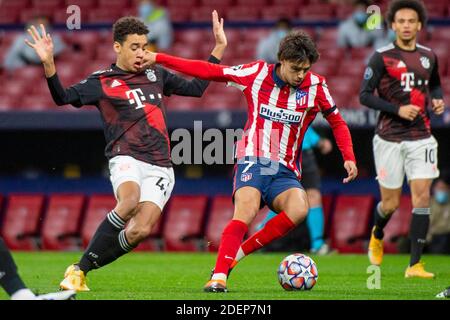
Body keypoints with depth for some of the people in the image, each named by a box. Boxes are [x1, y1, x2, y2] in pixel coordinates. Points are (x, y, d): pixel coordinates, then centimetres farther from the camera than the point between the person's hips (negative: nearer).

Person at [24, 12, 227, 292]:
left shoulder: (156, 75, 20)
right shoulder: (102, 81, 6)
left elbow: (196, 88, 29)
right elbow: (64, 97, -7)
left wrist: (219, 47, 26)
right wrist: (48, 63, -22)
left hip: (160, 167, 4)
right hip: (127, 159, -4)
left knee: (141, 230, -18)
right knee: (130, 202, -36)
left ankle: (81, 271, -3)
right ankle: (77, 269, -25)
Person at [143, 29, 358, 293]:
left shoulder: (316, 86, 3)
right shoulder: (257, 73, 0)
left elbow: (337, 122, 18)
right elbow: (208, 71, 6)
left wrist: (349, 158, 3)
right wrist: (158, 58, 5)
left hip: (286, 172, 2)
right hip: (254, 160, -2)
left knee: (299, 209, -29)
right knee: (247, 209, -31)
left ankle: (237, 253, -18)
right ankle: (219, 275, -32)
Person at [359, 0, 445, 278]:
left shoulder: (428, 56, 7)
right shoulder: (382, 57, -6)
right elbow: (365, 96, -7)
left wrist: (438, 99, 3)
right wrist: (397, 109, -18)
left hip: (421, 137, 3)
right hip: (390, 138, -3)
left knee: (422, 195, -10)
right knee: (391, 203, 3)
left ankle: (415, 264, -6)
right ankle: (377, 235, 39)